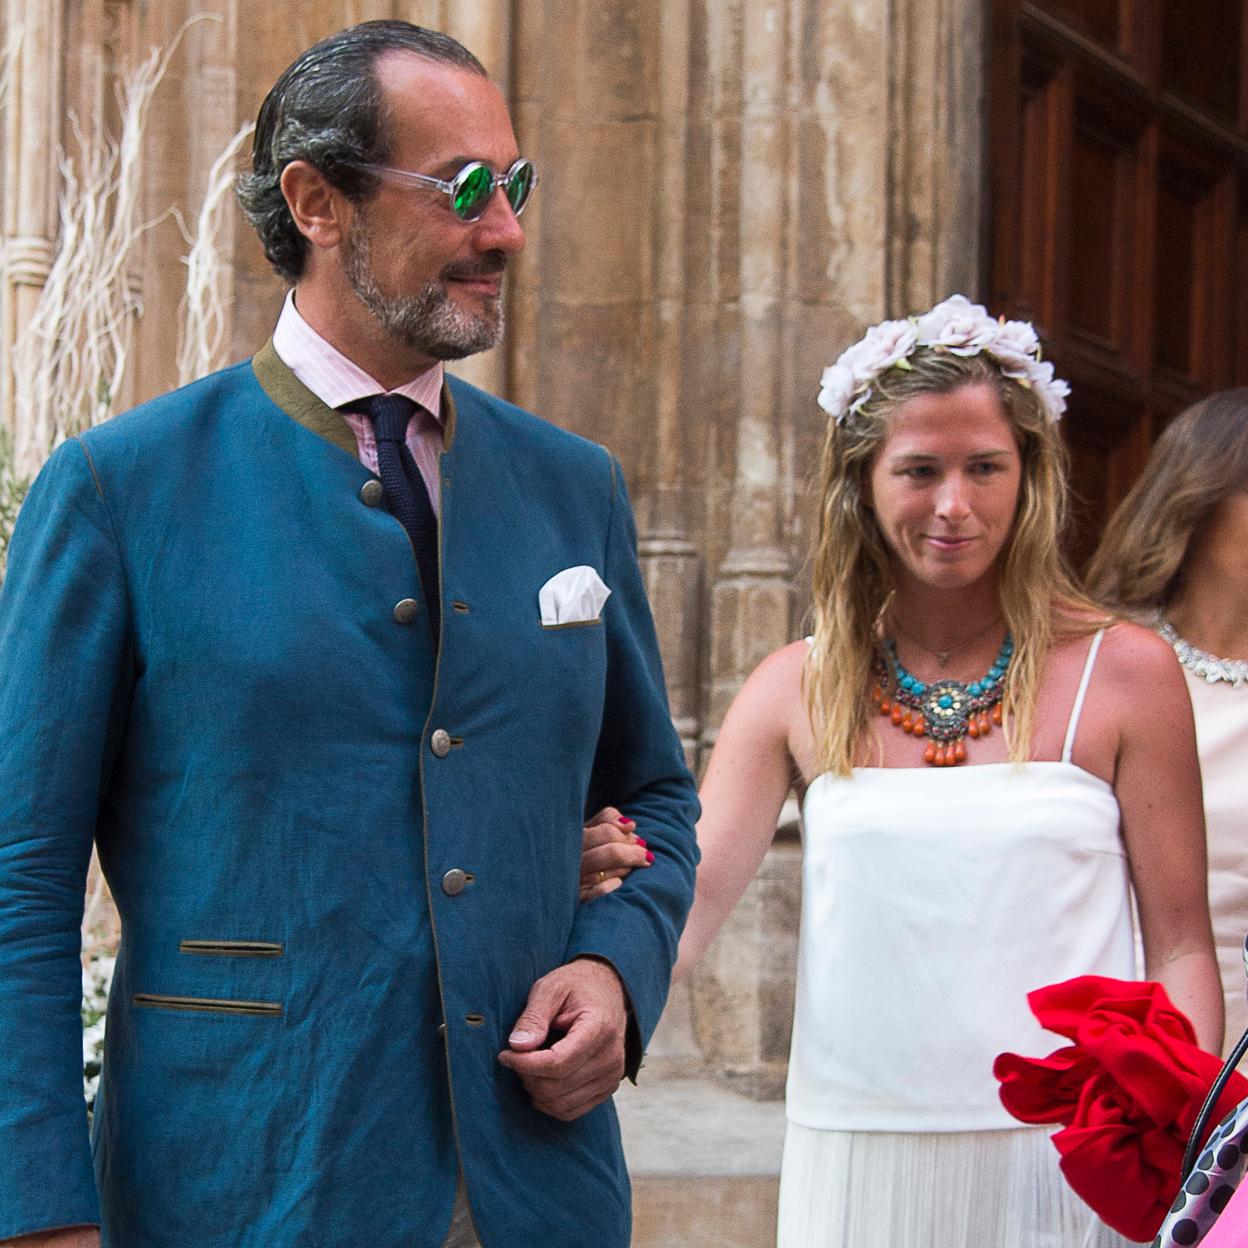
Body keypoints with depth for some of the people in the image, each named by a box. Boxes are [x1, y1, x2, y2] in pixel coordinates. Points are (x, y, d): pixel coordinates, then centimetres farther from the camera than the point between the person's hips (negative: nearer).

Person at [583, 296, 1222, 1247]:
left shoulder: (1124, 672, -1)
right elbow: (687, 910, 0)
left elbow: (1181, 946, 1)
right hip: (854, 1159, 2)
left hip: (1061, 1165, -2)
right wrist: (609, 876, -22)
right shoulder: (798, 691, 4)